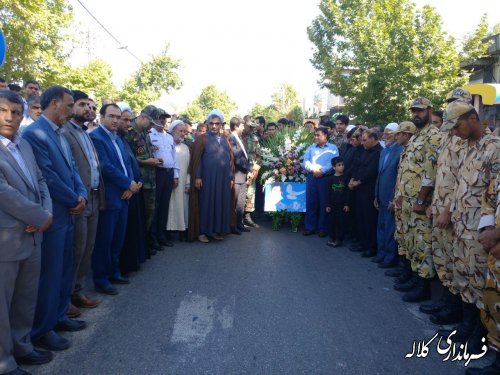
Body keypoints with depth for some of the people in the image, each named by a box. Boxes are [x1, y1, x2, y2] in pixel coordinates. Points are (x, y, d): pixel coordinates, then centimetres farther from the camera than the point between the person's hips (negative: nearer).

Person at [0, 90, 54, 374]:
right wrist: (41, 218, -13)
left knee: (27, 298, 20)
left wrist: (47, 212, -6)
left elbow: (40, 181, 12)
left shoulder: (24, 145, 10)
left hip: (31, 235, 8)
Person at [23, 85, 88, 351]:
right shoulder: (34, 133, -15)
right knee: (49, 272, 2)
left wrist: (81, 195, -4)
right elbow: (47, 176, -20)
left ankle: (58, 316, 33)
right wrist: (74, 201, -10)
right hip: (52, 216, -9)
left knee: (64, 270, 17)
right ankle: (41, 329, 18)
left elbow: (72, 169, 14)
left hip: (68, 213, 9)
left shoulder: (60, 134, 14)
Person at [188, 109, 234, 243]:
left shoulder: (225, 141, 13)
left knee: (220, 204, 7)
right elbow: (196, 159, -7)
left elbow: (230, 160, 14)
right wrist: (197, 177, -14)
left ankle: (216, 230, 18)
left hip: (223, 179, 5)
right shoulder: (202, 139, -1)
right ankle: (202, 231, 8)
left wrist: (231, 178, 8)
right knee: (205, 203, 0)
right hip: (207, 178, -5)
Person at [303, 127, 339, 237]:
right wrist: (313, 169, -16)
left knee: (324, 203, 2)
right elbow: (306, 162, 2)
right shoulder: (311, 148, 13)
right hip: (311, 177, 3)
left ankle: (323, 228, 12)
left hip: (326, 178, -3)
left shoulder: (333, 148, 4)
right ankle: (310, 227, 15)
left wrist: (322, 170, -19)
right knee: (310, 202, 5)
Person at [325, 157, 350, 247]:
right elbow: (328, 193, 3)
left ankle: (339, 239, 12)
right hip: (332, 204, 1)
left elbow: (347, 192, -1)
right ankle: (332, 238, 20)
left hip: (342, 205, -1)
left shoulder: (345, 178, -2)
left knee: (341, 222, 3)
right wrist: (328, 205, 0)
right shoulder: (331, 178, 0)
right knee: (331, 221, 7)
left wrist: (347, 204, -6)